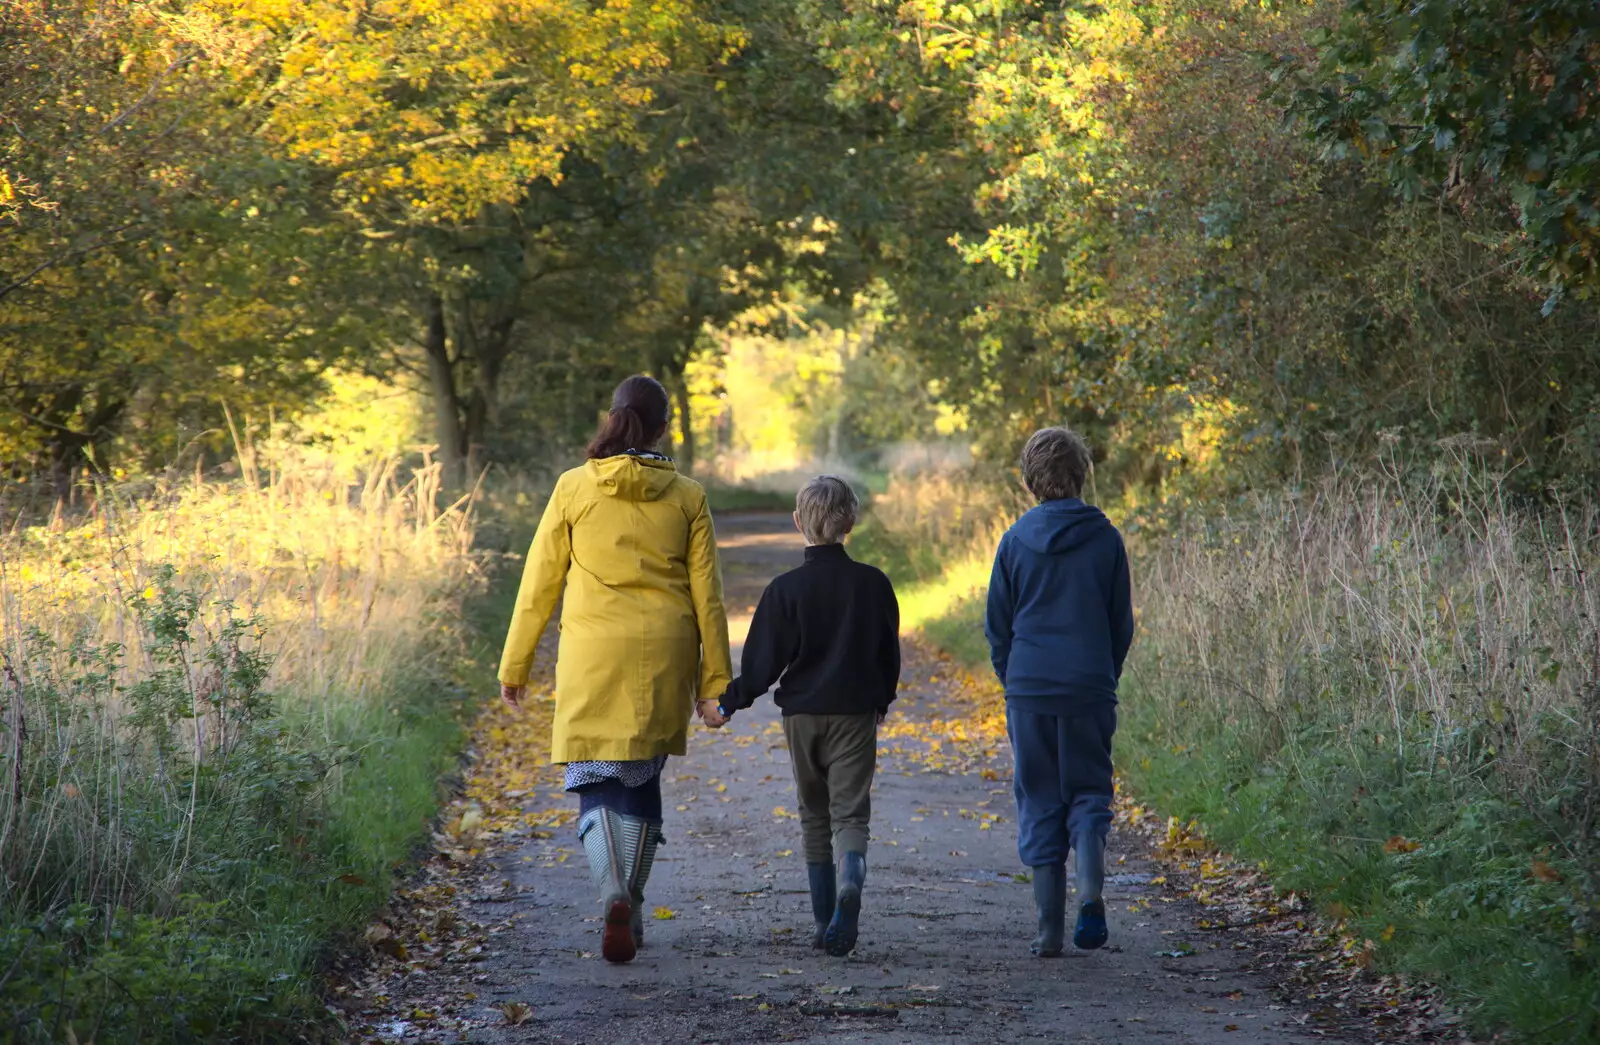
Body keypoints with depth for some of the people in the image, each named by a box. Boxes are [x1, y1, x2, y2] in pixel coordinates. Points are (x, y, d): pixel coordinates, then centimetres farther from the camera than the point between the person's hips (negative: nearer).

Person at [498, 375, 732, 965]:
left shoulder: (574, 488, -1)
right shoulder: (686, 497, 2)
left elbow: (540, 584, 2)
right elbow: (706, 594, 3)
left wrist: (515, 664, 10)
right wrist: (714, 678, 9)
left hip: (592, 655, -2)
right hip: (663, 659, 2)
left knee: (595, 783, 2)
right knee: (643, 780, 16)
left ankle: (615, 896, -22)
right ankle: (632, 908, 19)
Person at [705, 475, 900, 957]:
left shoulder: (785, 590, -8)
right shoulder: (873, 583, -2)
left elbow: (763, 662, -8)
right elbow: (890, 653, 8)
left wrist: (728, 703, 6)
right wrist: (881, 701, 25)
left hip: (802, 715, 0)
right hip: (856, 713, 0)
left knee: (814, 817, 13)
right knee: (851, 812, -1)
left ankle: (824, 922, 13)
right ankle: (850, 882, -32)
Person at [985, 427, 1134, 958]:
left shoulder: (1016, 540, -1)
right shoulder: (1105, 538, -1)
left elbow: (997, 625, 5)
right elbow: (1122, 624, 6)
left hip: (1028, 690, 0)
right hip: (1090, 689, 0)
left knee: (1039, 802, 7)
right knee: (1089, 794, 10)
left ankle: (1050, 928, 6)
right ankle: (1090, 891, -15)